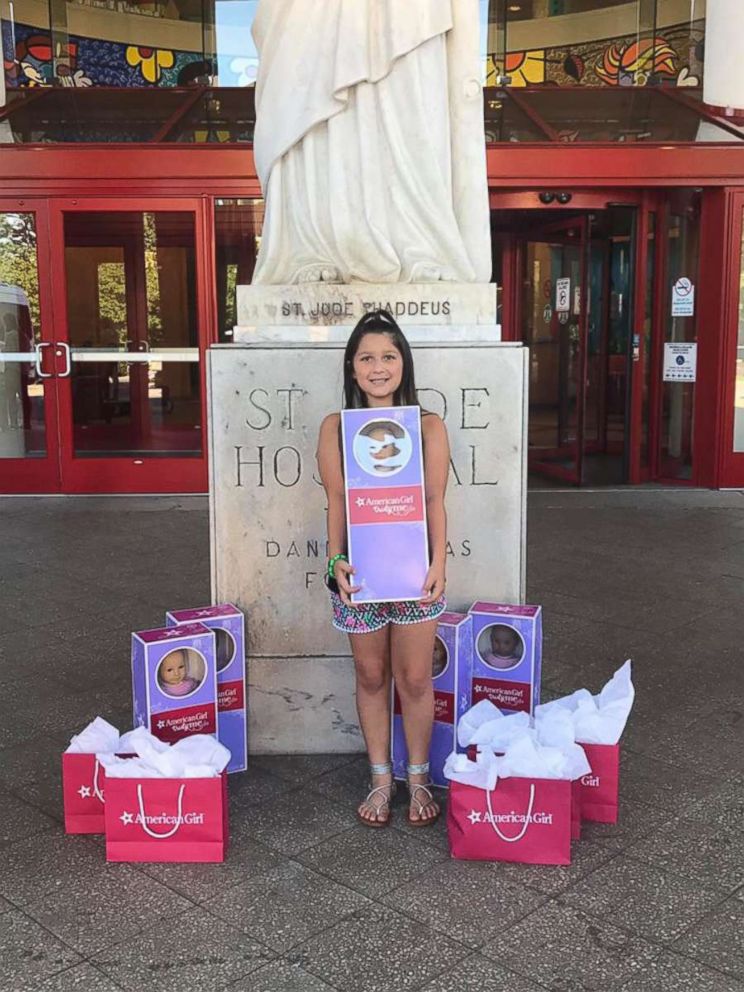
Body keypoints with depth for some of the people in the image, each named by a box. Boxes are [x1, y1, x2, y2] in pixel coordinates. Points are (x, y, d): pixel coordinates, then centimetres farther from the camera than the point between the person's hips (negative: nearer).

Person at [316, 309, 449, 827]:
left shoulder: (429, 426, 1)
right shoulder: (335, 427, 3)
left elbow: (435, 502, -1)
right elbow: (336, 502, 1)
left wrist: (439, 563, -10)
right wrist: (336, 559, -10)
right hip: (360, 571, 1)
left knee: (415, 678, 6)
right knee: (371, 676, 12)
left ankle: (418, 779, 25)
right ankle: (380, 779, 27)